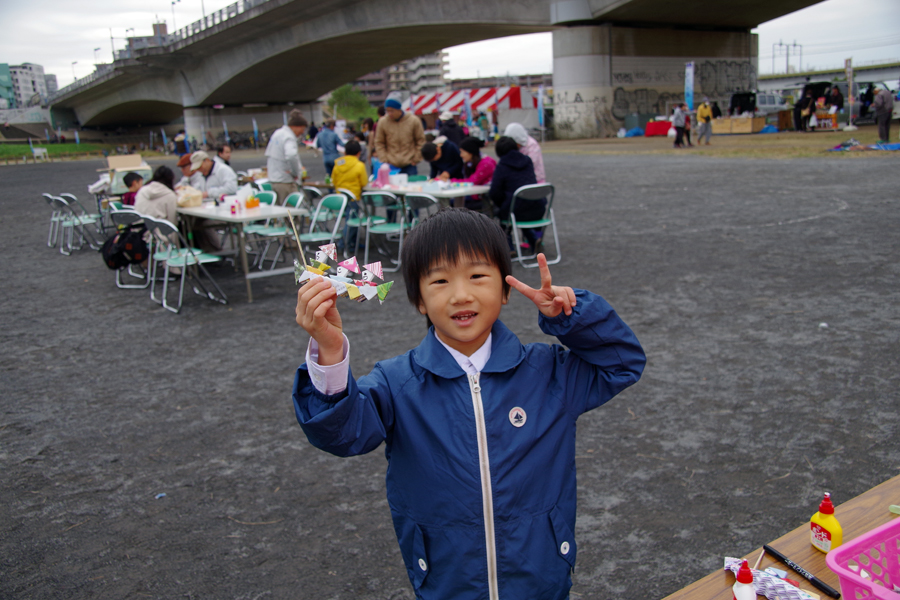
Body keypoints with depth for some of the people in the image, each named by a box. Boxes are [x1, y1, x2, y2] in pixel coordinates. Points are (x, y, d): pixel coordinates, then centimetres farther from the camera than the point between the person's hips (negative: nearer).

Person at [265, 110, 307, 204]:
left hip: (272, 179, 10)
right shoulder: (289, 137, -17)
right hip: (285, 182, -10)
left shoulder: (277, 133, 13)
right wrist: (297, 173, -22)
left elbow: (268, 154, 22)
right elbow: (291, 156, -35)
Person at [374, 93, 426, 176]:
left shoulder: (413, 121, -2)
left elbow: (421, 141, 5)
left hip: (410, 166, 0)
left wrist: (416, 159, -1)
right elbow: (379, 143, 5)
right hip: (391, 166, 0)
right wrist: (384, 160, -4)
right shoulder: (382, 122, -1)